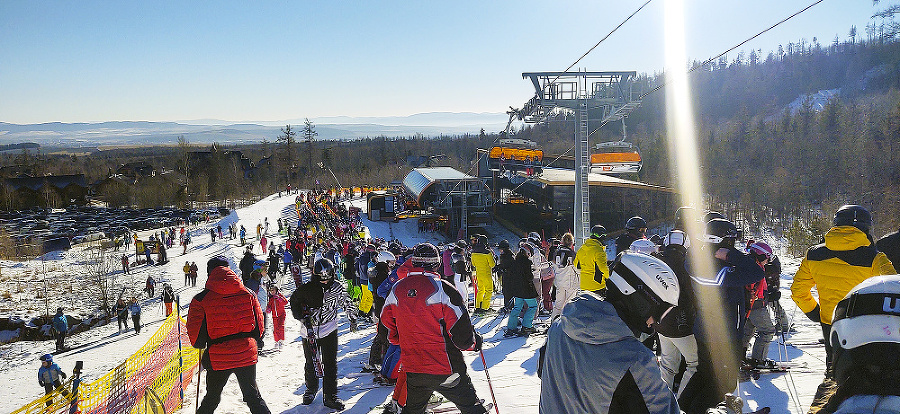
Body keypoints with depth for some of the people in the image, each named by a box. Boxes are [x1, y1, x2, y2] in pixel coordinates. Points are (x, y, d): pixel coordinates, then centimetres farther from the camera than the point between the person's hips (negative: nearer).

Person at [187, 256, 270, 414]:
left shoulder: (201, 300, -9)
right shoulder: (248, 294, -1)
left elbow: (195, 335, -5)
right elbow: (259, 328, 4)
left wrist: (201, 345, 17)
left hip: (218, 358, -2)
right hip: (247, 356, 2)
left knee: (211, 399, 19)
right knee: (253, 396, 15)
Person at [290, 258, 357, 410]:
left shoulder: (337, 287, -7)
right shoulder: (306, 289, -13)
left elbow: (345, 302, 11)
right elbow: (294, 301, 5)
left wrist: (352, 318, 10)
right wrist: (302, 317, -6)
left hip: (329, 330, 0)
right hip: (310, 330, 0)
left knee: (330, 364, -3)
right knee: (311, 363, 12)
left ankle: (330, 396, 6)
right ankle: (311, 389, 36)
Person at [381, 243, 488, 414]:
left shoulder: (397, 289, 0)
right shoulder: (443, 289, -16)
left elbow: (387, 322, 14)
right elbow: (460, 331, -15)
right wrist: (475, 342, 5)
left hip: (412, 370, 5)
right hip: (446, 370, -5)